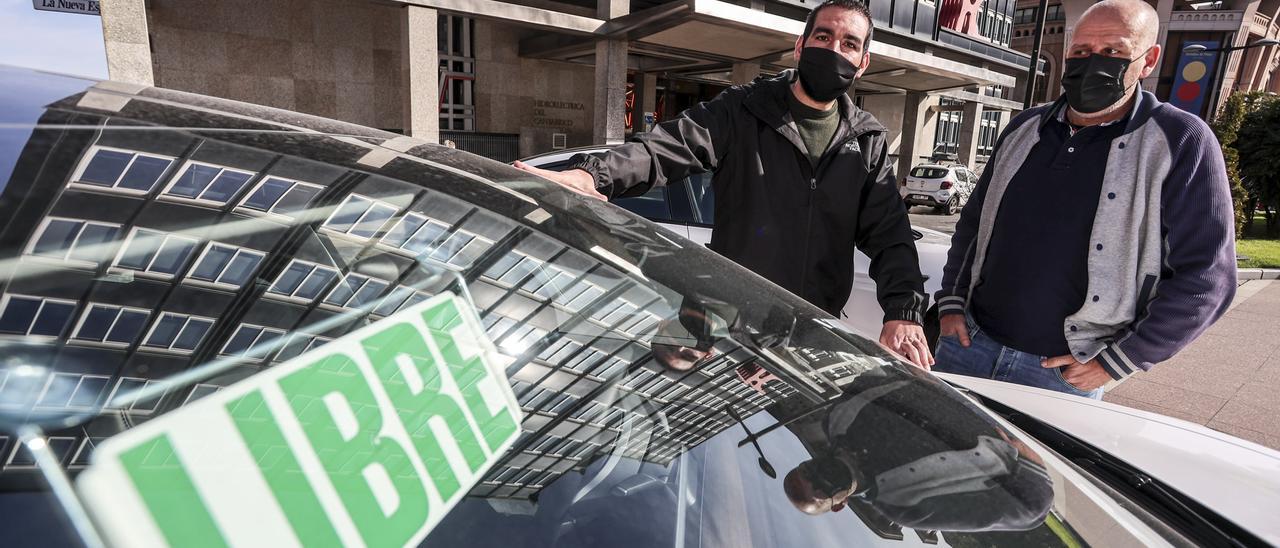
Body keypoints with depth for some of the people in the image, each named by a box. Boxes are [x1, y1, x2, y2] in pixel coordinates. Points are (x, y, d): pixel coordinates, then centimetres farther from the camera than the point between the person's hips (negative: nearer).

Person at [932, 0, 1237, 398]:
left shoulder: (1181, 142, -7)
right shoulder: (1025, 128, 6)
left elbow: (1205, 278, -9)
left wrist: (1113, 364, -11)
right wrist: (950, 302, 4)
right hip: (969, 340, 4)